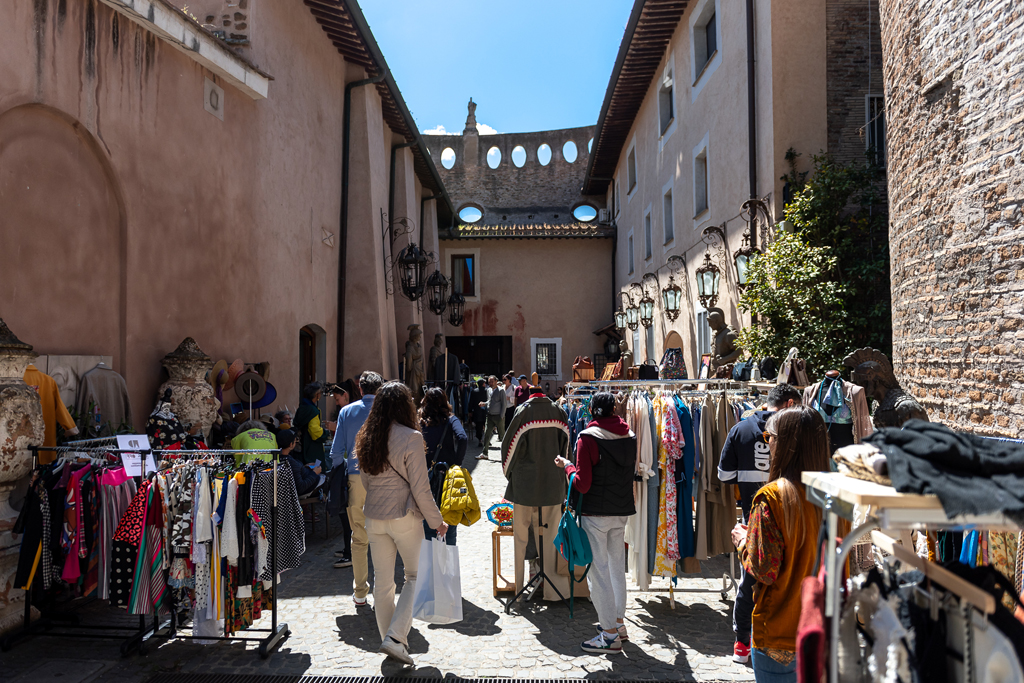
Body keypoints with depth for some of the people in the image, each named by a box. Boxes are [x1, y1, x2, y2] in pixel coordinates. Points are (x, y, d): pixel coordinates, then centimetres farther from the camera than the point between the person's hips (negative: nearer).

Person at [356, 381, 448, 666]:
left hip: (373, 517, 6)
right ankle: (395, 637, 2)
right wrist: (436, 521, -3)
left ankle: (387, 637, 26)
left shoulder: (366, 438, 3)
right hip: (404, 516, -5)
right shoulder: (410, 438, -15)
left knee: (382, 580, 15)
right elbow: (420, 488, -14)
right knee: (416, 576, 11)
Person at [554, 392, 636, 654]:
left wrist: (567, 465, -1)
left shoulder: (588, 438, -14)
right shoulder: (630, 436, 3)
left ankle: (610, 635, 7)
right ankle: (619, 624, 31)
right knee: (617, 566, 19)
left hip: (596, 513, -6)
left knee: (598, 570, 2)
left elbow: (582, 484, -16)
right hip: (623, 510, 7)